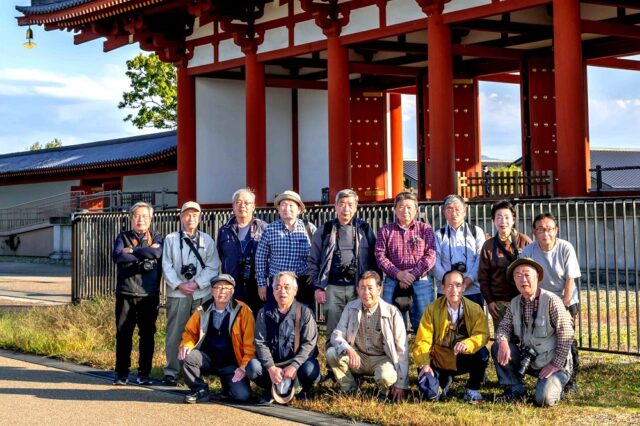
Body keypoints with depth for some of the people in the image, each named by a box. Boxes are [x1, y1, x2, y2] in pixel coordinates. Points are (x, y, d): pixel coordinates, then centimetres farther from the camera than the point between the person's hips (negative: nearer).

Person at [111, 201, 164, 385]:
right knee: (123, 334, 0)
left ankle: (144, 373, 12)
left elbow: (157, 253, -13)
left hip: (149, 294, 0)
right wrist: (144, 255, -11)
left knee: (147, 335, 3)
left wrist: (132, 251, -9)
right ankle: (121, 373, 8)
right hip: (126, 293, 0)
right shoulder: (123, 237, 11)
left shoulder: (157, 238, 11)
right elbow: (117, 257, -10)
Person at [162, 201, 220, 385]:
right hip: (177, 293, -1)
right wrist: (178, 285, -10)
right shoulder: (171, 239, 8)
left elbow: (212, 267, 2)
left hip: (202, 294, 1)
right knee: (174, 333, -1)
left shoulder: (207, 240, 9)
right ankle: (171, 370, 5)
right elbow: (167, 266, 2)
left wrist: (197, 283, -10)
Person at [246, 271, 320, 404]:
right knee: (252, 366, -28)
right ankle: (270, 389, 5)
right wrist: (271, 368, -20)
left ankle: (306, 389, 5)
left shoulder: (304, 312, -6)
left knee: (310, 370, -33)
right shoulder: (265, 312, 1)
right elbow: (260, 342, -5)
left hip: (297, 362, -1)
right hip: (272, 362, 2)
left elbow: (309, 343, -12)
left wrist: (293, 366, -25)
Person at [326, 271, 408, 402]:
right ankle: (351, 391, -2)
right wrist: (348, 350, -33)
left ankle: (384, 392, 3)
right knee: (332, 353, -24)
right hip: (358, 357, 3)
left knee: (386, 377, -36)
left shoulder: (392, 312, -13)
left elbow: (402, 350, -10)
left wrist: (401, 384, -12)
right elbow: (337, 335, -9)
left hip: (382, 359, -3)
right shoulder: (351, 308, -6)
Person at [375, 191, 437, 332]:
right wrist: (398, 274, -11)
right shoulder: (385, 231, 12)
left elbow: (430, 256, -1)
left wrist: (412, 275, -11)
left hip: (420, 282, -1)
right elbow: (380, 256, 2)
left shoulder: (425, 229, 9)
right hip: (393, 282, 1)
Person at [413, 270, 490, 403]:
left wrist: (467, 344, -38)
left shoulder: (474, 309, -6)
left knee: (482, 353, -30)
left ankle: (473, 389, -2)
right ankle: (444, 381, 15)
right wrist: (424, 364, -28)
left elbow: (482, 334, -17)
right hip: (439, 362, 0)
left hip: (464, 361, 0)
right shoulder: (433, 309, -9)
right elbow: (423, 340, -13)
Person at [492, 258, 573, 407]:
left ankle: (554, 385, 11)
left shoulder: (551, 300, -17)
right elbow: (504, 326, 0)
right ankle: (515, 391, -1)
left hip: (553, 364, -5)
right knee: (497, 347, -13)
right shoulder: (514, 303, 2)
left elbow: (566, 334, -19)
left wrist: (556, 364, -19)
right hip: (528, 361, 5)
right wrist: (503, 342, -25)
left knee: (544, 399, -25)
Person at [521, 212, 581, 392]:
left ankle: (570, 380, 3)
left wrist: (563, 307, -11)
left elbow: (570, 280, -11)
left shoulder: (566, 248, -15)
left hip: (566, 300, -1)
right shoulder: (528, 251, -13)